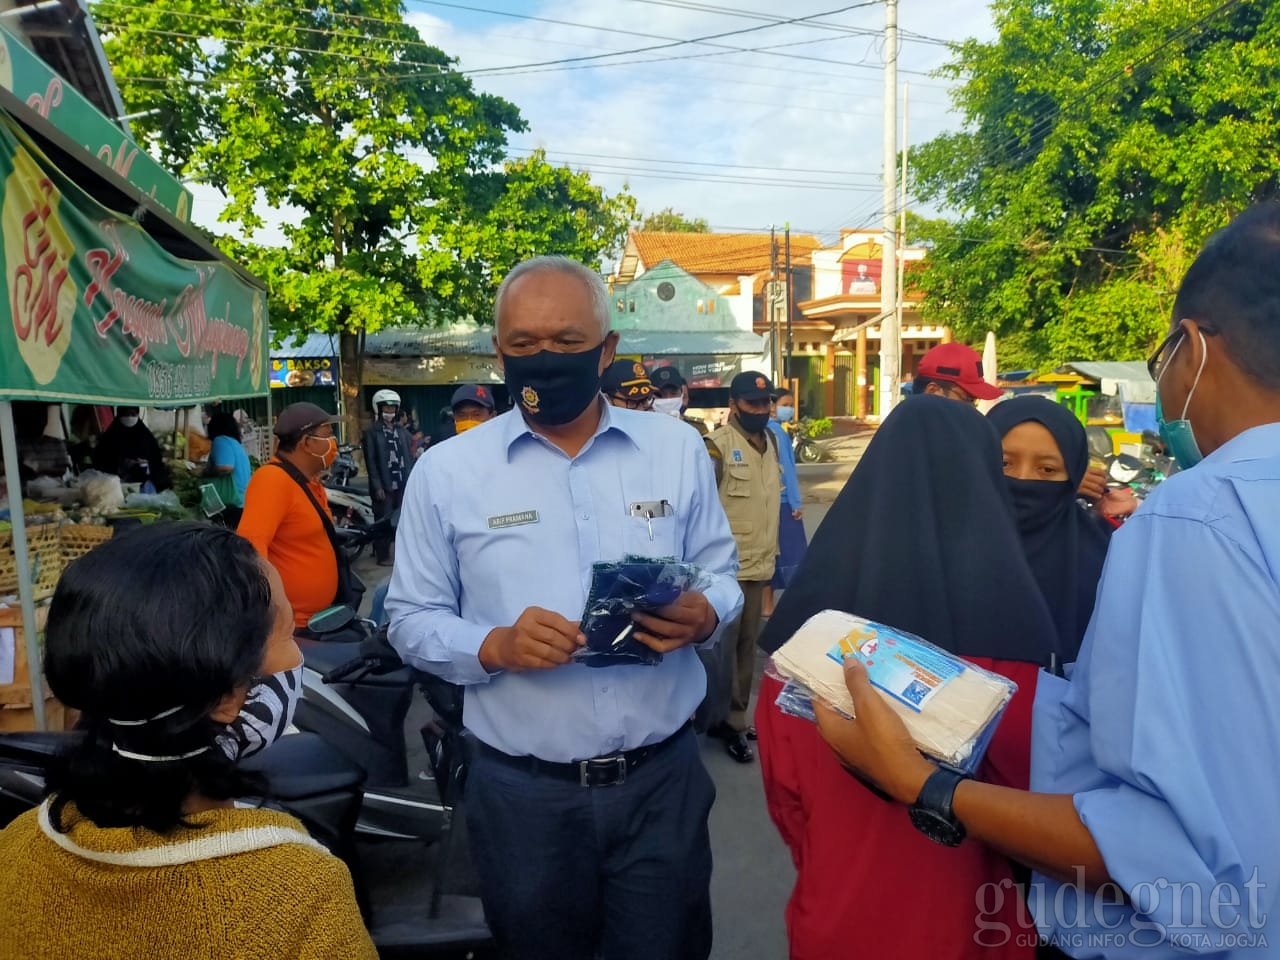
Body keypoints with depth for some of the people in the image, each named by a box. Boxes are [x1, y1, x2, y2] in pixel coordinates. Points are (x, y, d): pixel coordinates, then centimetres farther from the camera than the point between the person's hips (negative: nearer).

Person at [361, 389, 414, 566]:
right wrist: (377, 486, -13)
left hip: (403, 483, 4)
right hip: (384, 484, -4)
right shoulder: (371, 432, -1)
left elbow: (409, 457, 11)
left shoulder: (402, 431, 13)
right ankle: (382, 555, 6)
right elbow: (371, 461, -7)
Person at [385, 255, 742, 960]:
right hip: (523, 790, 0)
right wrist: (493, 647, -20)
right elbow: (412, 618, -1)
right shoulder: (446, 471, -5)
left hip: (663, 776, 1)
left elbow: (721, 575, 6)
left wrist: (702, 616, -17)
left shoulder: (677, 449, 0)